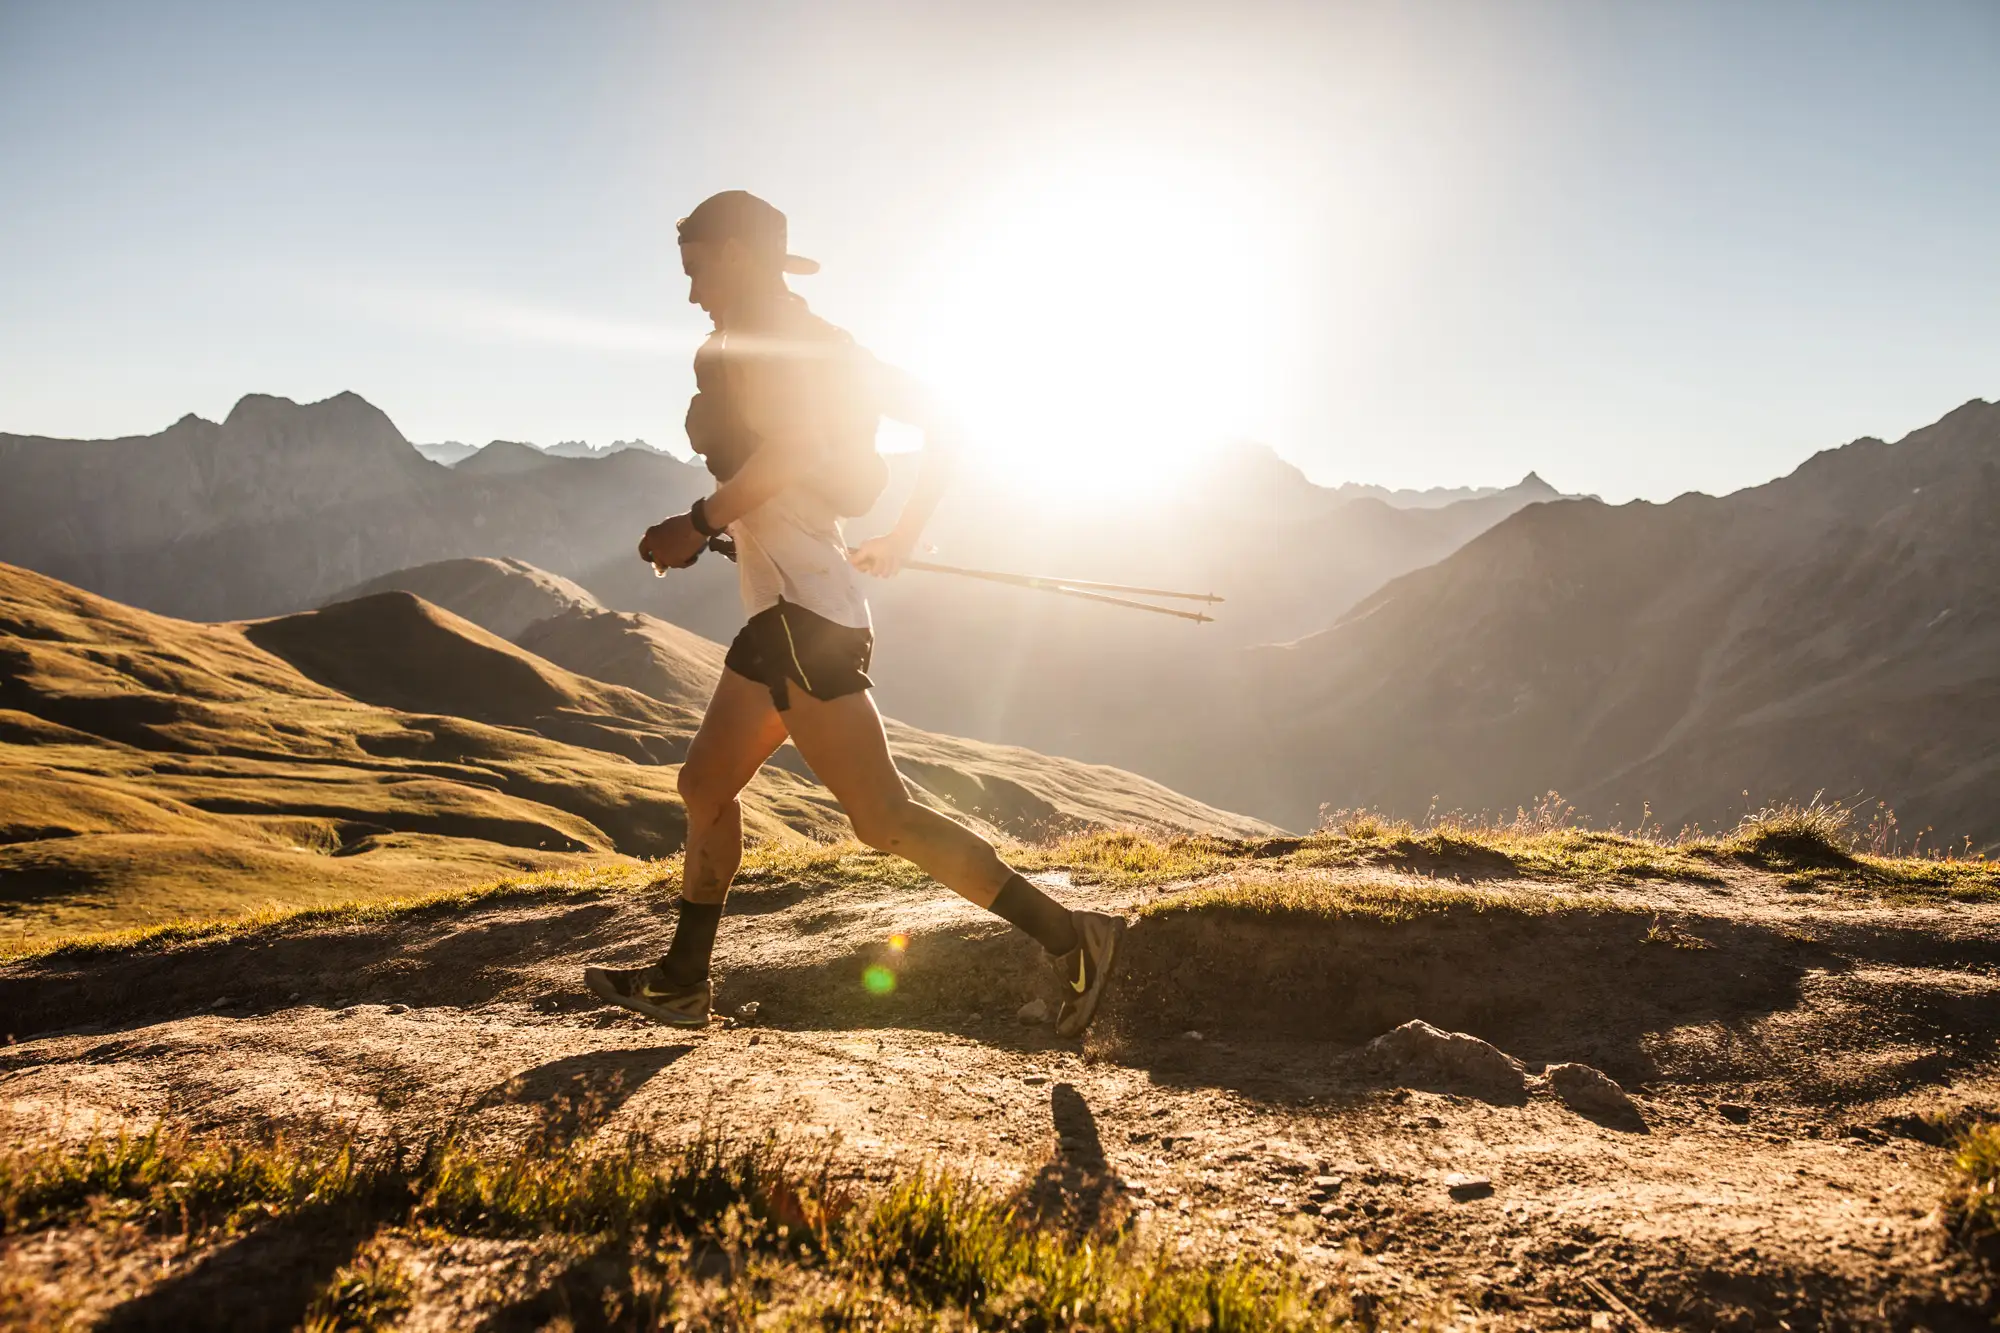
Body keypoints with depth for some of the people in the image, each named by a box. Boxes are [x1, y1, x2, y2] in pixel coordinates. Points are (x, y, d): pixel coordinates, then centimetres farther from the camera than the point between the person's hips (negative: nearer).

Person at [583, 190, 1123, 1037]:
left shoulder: (740, 346, -7)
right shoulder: (816, 340, 18)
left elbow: (789, 448, -25)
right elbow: (938, 423, 18)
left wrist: (700, 524, -16)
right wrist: (901, 541, 19)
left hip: (802, 614, -10)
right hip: (786, 614, 10)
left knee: (883, 820, -11)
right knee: (705, 785, 17)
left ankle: (1071, 941, -10)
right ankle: (681, 983, 26)